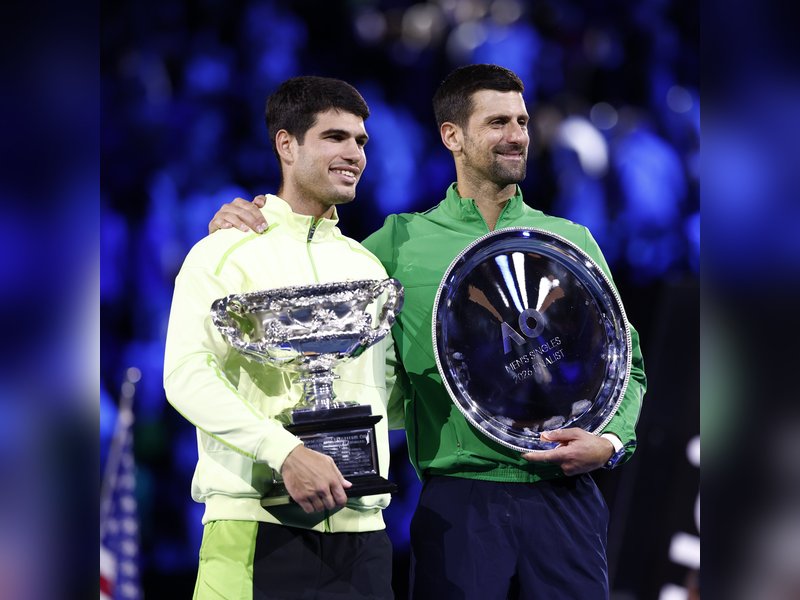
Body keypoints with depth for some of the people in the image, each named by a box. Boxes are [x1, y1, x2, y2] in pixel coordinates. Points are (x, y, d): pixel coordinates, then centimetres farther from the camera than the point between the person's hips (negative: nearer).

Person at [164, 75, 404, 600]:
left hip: (361, 532, 5)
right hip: (258, 529, -5)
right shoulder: (224, 253, 2)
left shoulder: (368, 265, 20)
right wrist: (285, 452, -22)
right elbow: (187, 375, -11)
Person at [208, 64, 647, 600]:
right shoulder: (404, 241, 7)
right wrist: (241, 226, -4)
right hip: (458, 500, -2)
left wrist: (612, 442, -5)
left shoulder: (572, 242, 12)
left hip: (563, 496, 2)